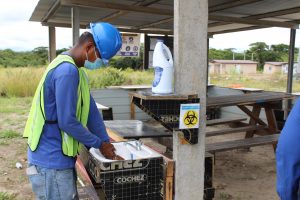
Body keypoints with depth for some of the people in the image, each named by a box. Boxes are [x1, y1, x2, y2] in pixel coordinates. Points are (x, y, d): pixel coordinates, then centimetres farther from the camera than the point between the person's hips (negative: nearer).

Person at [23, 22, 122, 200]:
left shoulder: (74, 69, 10)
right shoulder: (67, 71, -22)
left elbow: (90, 110, 9)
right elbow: (67, 121, -24)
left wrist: (107, 144, 7)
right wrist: (100, 144, -10)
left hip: (58, 158, 10)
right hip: (52, 162, -10)